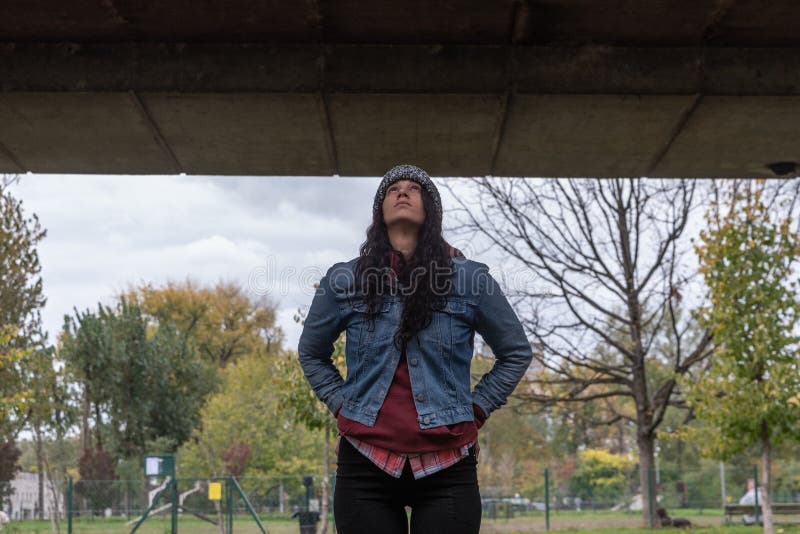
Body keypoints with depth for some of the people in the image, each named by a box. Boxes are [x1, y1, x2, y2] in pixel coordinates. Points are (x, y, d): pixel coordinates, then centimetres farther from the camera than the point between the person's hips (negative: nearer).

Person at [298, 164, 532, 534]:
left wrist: (476, 410, 6)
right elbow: (311, 354, 21)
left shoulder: (468, 279, 4)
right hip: (365, 464, 1)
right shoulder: (343, 281, 6)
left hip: (447, 466, 0)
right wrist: (340, 404, 8)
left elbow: (516, 352, 15)